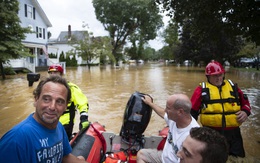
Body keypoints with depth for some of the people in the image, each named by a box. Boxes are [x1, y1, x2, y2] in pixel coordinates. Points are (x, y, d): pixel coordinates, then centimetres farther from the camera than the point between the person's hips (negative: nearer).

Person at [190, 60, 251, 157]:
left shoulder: (233, 87, 8)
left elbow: (245, 102, 20)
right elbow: (193, 111, -1)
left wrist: (245, 111, -1)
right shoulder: (202, 89, -2)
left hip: (233, 132, 3)